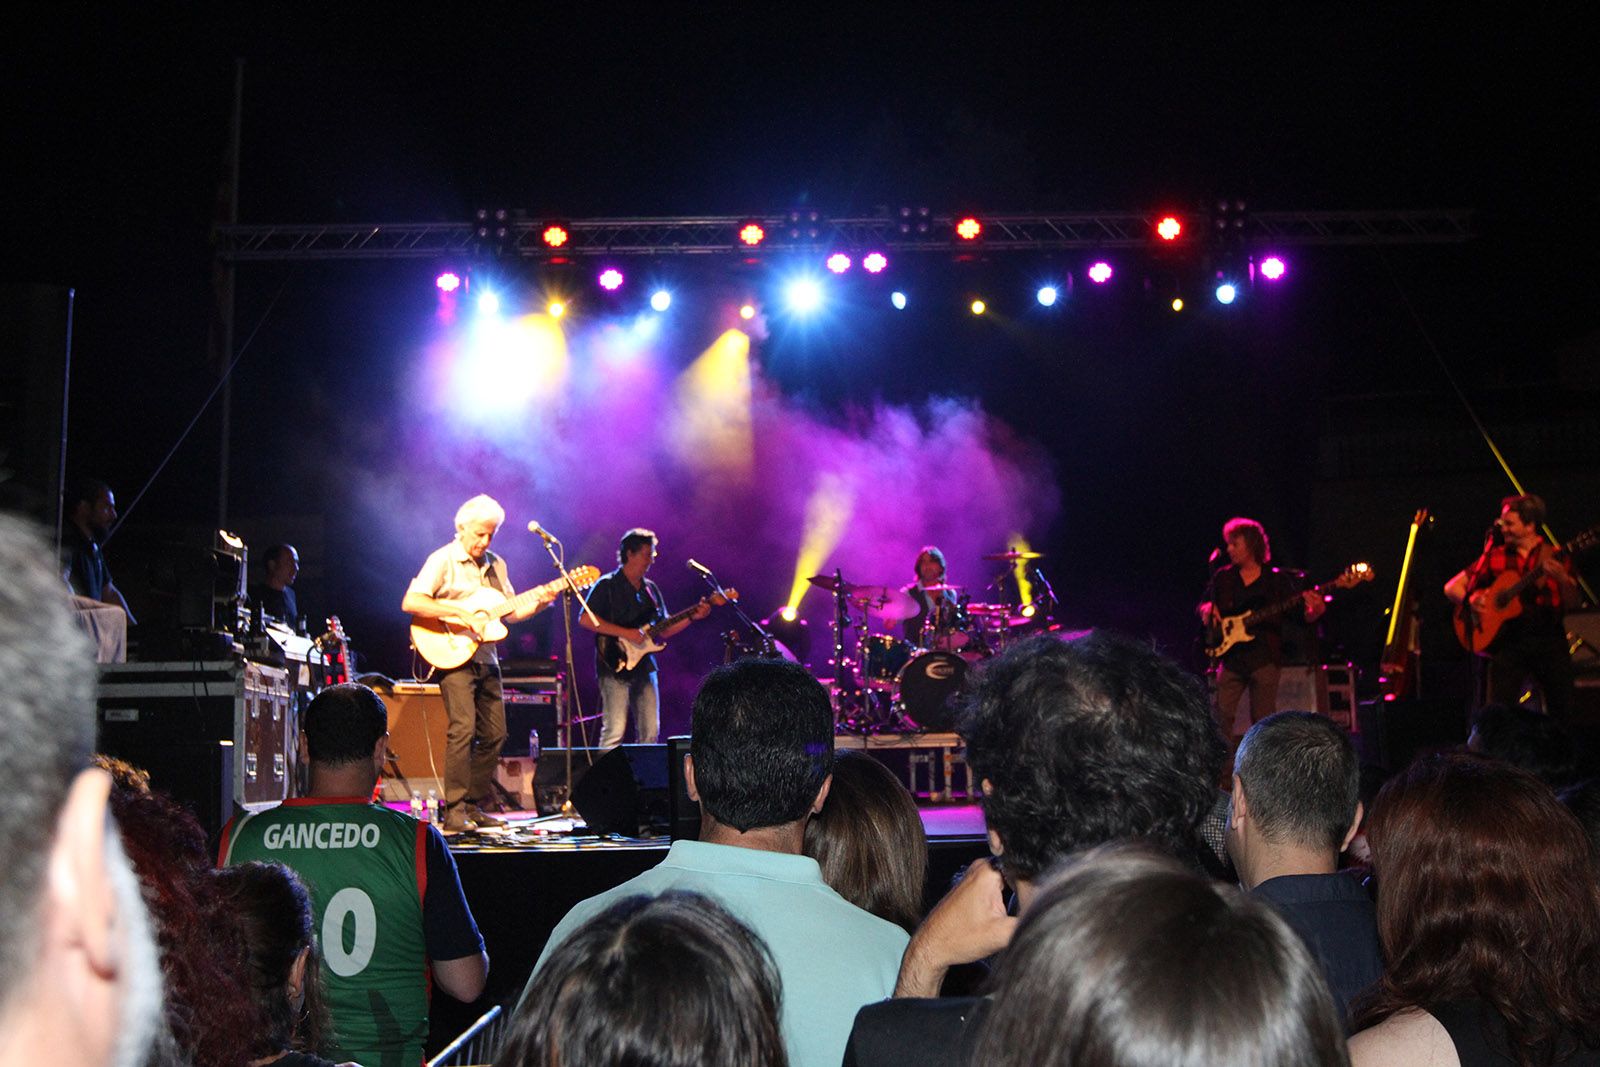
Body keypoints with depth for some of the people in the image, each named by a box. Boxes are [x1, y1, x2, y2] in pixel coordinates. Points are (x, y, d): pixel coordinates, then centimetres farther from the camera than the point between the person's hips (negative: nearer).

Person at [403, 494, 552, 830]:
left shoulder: (495, 565, 15)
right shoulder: (442, 560, -6)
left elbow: (510, 611, 16)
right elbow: (410, 603, -16)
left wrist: (539, 604, -2)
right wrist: (460, 613, -22)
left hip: (486, 659, 7)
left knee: (494, 734, 6)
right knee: (463, 729, -17)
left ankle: (474, 806, 15)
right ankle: (454, 812, -15)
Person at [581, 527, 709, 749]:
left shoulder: (651, 589, 17)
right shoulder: (607, 585, -4)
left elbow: (663, 630, 19)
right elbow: (585, 619, -15)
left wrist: (692, 617, 4)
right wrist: (626, 633, -18)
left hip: (644, 668, 7)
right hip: (616, 667, -7)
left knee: (651, 732, 5)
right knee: (614, 733, -12)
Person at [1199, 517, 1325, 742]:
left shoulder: (1277, 580, 3)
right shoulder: (1223, 578, 11)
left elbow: (1300, 616, 3)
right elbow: (1201, 606, 19)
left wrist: (1315, 611, -19)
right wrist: (1207, 609, -4)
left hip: (1265, 658, -2)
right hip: (1231, 657, 2)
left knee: (1263, 721, 0)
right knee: (1221, 716, -6)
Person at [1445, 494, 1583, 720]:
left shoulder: (1555, 557, 6)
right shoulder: (1495, 557, 10)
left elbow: (1573, 603, -3)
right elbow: (1451, 587, 11)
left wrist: (1561, 579, -22)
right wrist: (1470, 598, -10)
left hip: (1549, 639, -1)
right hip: (1509, 641, 1)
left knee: (1562, 709, -3)